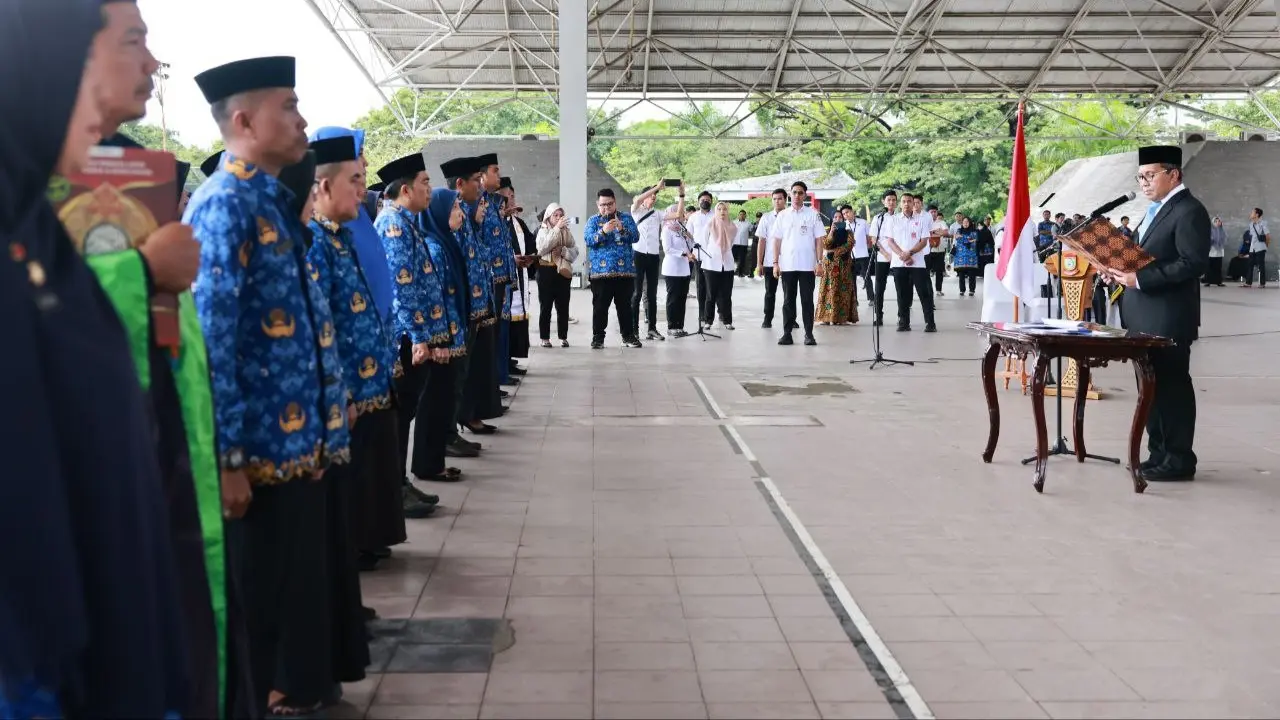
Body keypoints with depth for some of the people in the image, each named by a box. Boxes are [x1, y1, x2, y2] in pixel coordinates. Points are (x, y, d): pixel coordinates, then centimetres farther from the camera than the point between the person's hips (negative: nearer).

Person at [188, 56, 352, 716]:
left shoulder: (271, 197, 13)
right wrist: (225, 457, -22)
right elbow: (212, 337, -21)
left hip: (297, 434, 9)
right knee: (268, 586, 5)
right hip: (264, 444, -9)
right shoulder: (228, 203, -16)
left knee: (299, 578, 18)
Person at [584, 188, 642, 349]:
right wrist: (603, 231, -24)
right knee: (600, 306, 2)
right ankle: (598, 336, 8)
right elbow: (587, 240, -7)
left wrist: (622, 229, -21)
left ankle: (628, 335, 15)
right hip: (600, 271, -1)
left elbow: (635, 237, -3)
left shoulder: (626, 218, 9)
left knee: (624, 305, 7)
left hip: (625, 269, 1)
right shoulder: (593, 220, 7)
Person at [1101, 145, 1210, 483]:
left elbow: (1193, 263, -22)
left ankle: (1179, 460, 6)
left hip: (1168, 318, -9)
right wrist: (1124, 270, 5)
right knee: (1152, 387, 13)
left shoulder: (1189, 211, -12)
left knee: (1171, 386, -3)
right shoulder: (1157, 210, 18)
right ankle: (1159, 454, 21)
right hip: (1144, 316, 10)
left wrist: (1140, 278, -23)